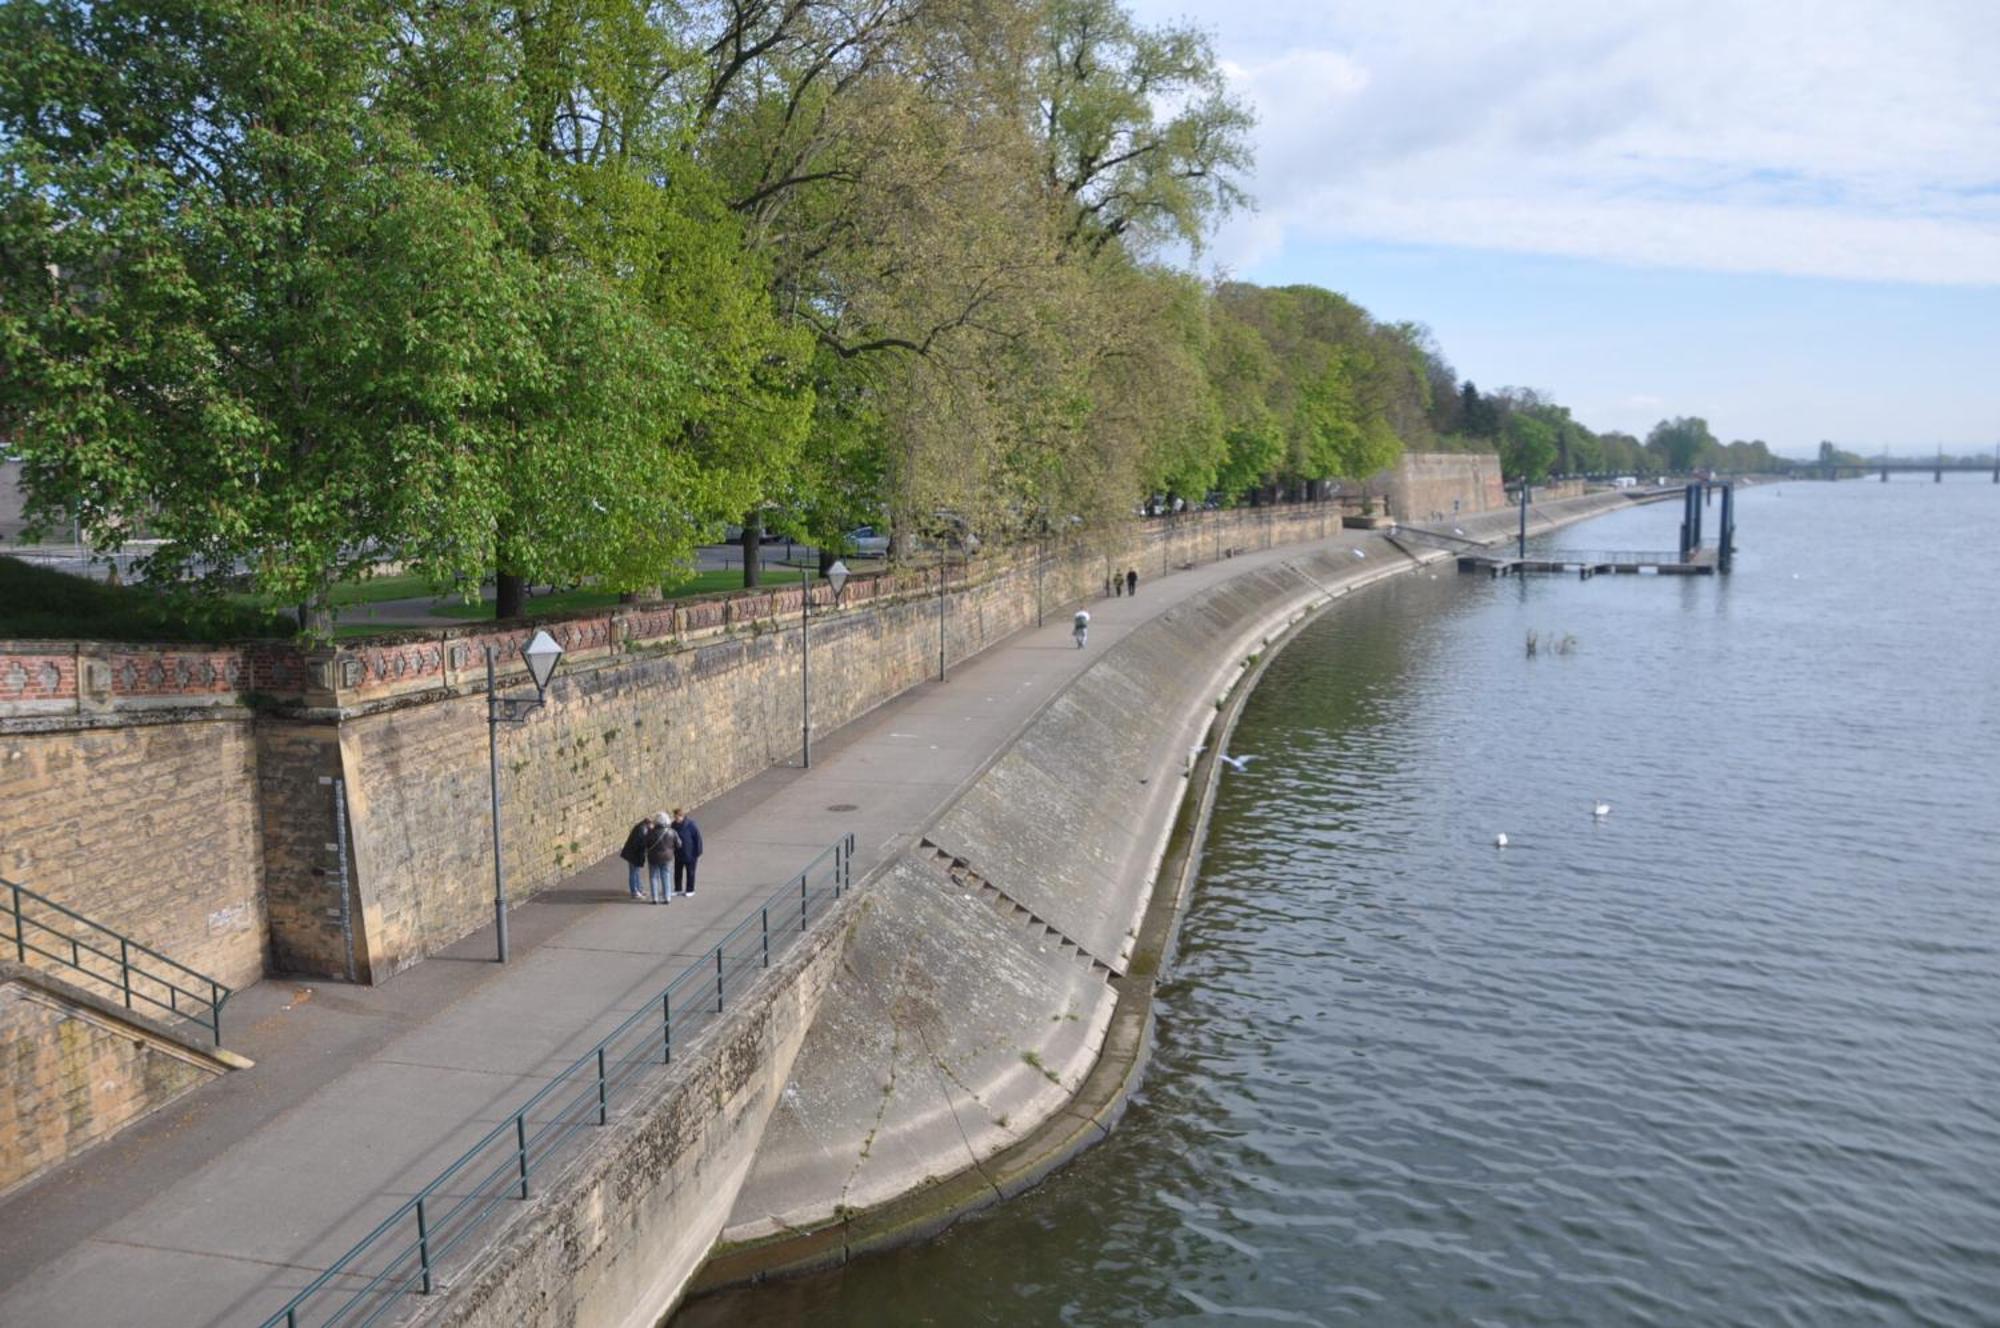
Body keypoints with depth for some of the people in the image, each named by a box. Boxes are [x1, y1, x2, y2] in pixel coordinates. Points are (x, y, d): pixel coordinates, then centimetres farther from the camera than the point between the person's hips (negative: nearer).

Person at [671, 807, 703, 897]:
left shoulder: (691, 824, -20)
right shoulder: (674, 824, -3)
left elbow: (698, 838, -15)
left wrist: (698, 853, -13)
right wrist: (672, 851, 12)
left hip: (690, 854, -5)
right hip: (678, 854, 5)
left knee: (690, 873, 8)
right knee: (677, 872, 13)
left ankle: (690, 890, 20)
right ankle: (678, 889, 26)